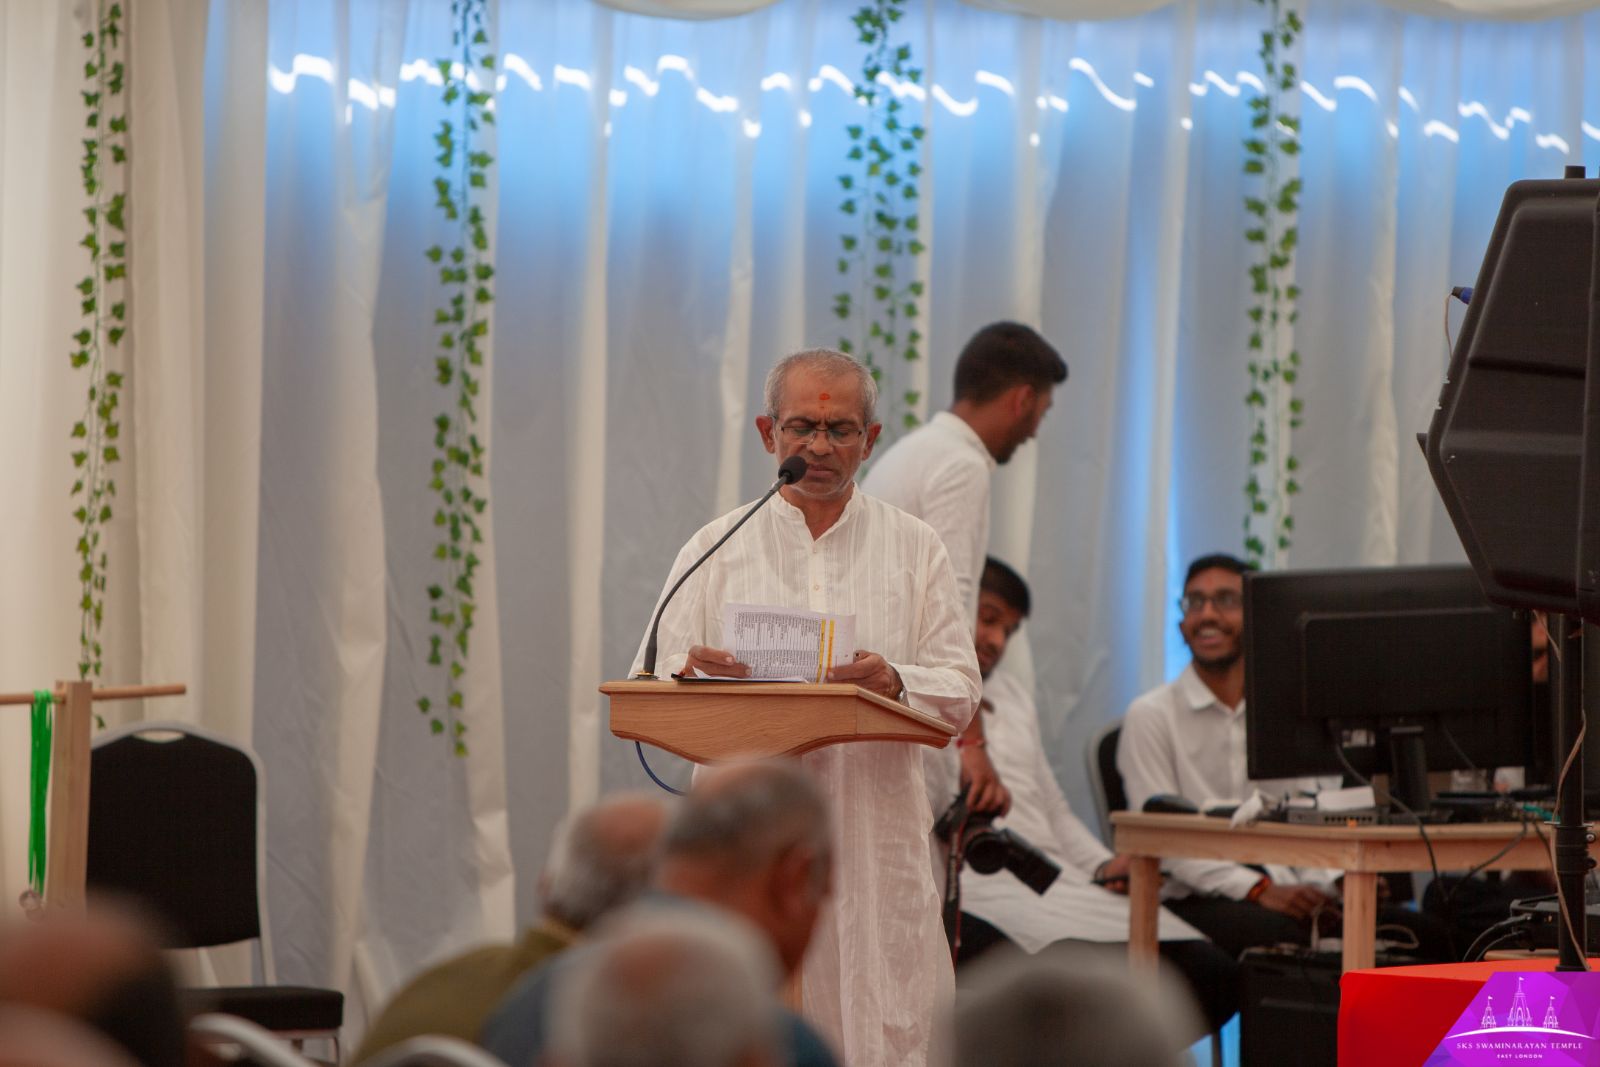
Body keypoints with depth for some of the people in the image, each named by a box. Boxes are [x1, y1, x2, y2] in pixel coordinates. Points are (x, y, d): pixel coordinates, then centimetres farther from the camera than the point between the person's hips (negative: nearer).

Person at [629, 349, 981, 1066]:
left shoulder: (914, 548, 12)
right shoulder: (716, 549, 11)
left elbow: (959, 691, 5)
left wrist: (894, 682, -17)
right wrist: (690, 677, -18)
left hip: (875, 839, 0)